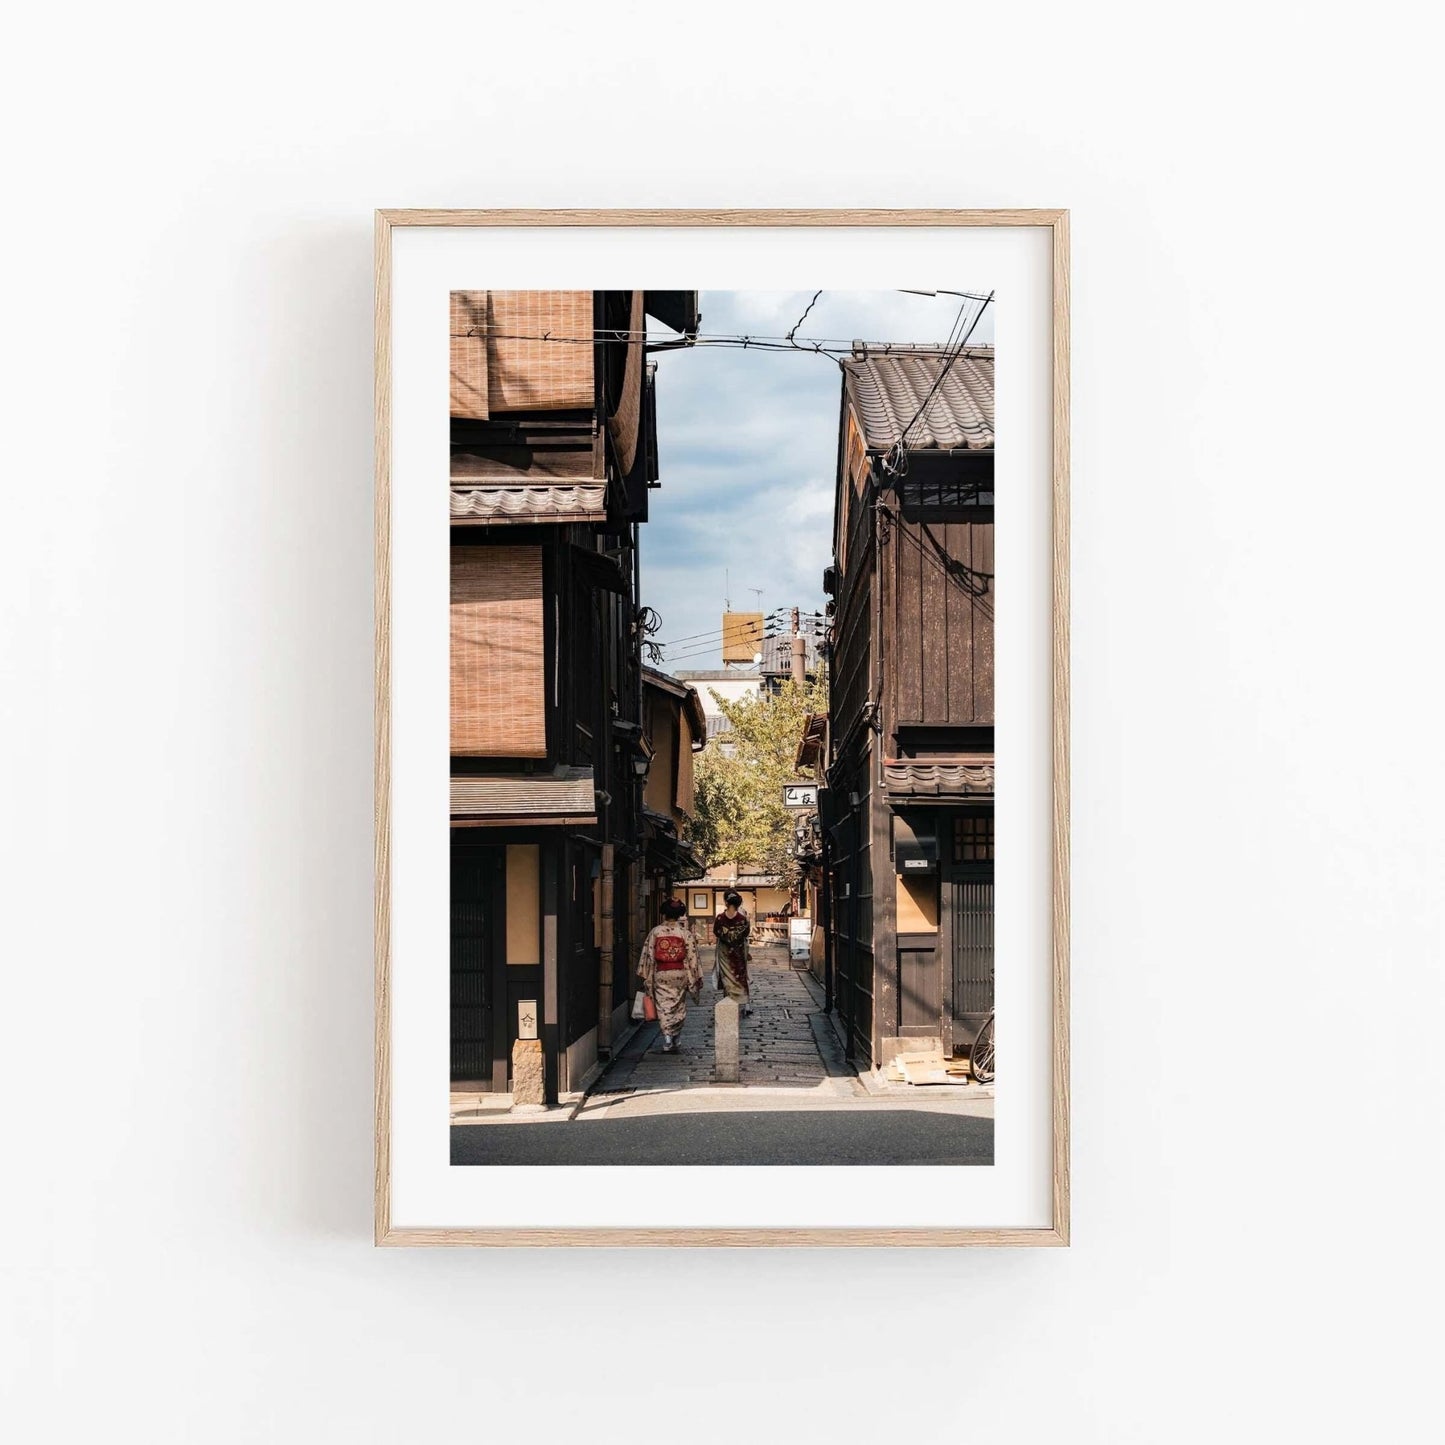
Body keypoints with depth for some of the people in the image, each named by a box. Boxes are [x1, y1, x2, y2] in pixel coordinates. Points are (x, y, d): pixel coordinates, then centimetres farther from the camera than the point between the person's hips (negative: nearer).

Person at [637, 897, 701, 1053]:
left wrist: (645, 976, 7)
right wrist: (695, 978, 3)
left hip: (660, 975, -1)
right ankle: (673, 1040, 21)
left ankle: (667, 1039, -11)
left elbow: (648, 955, -2)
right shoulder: (685, 933, -6)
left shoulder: (655, 932, -5)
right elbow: (692, 957, -4)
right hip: (680, 975, 1)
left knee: (664, 1007, 4)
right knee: (678, 1008, 15)